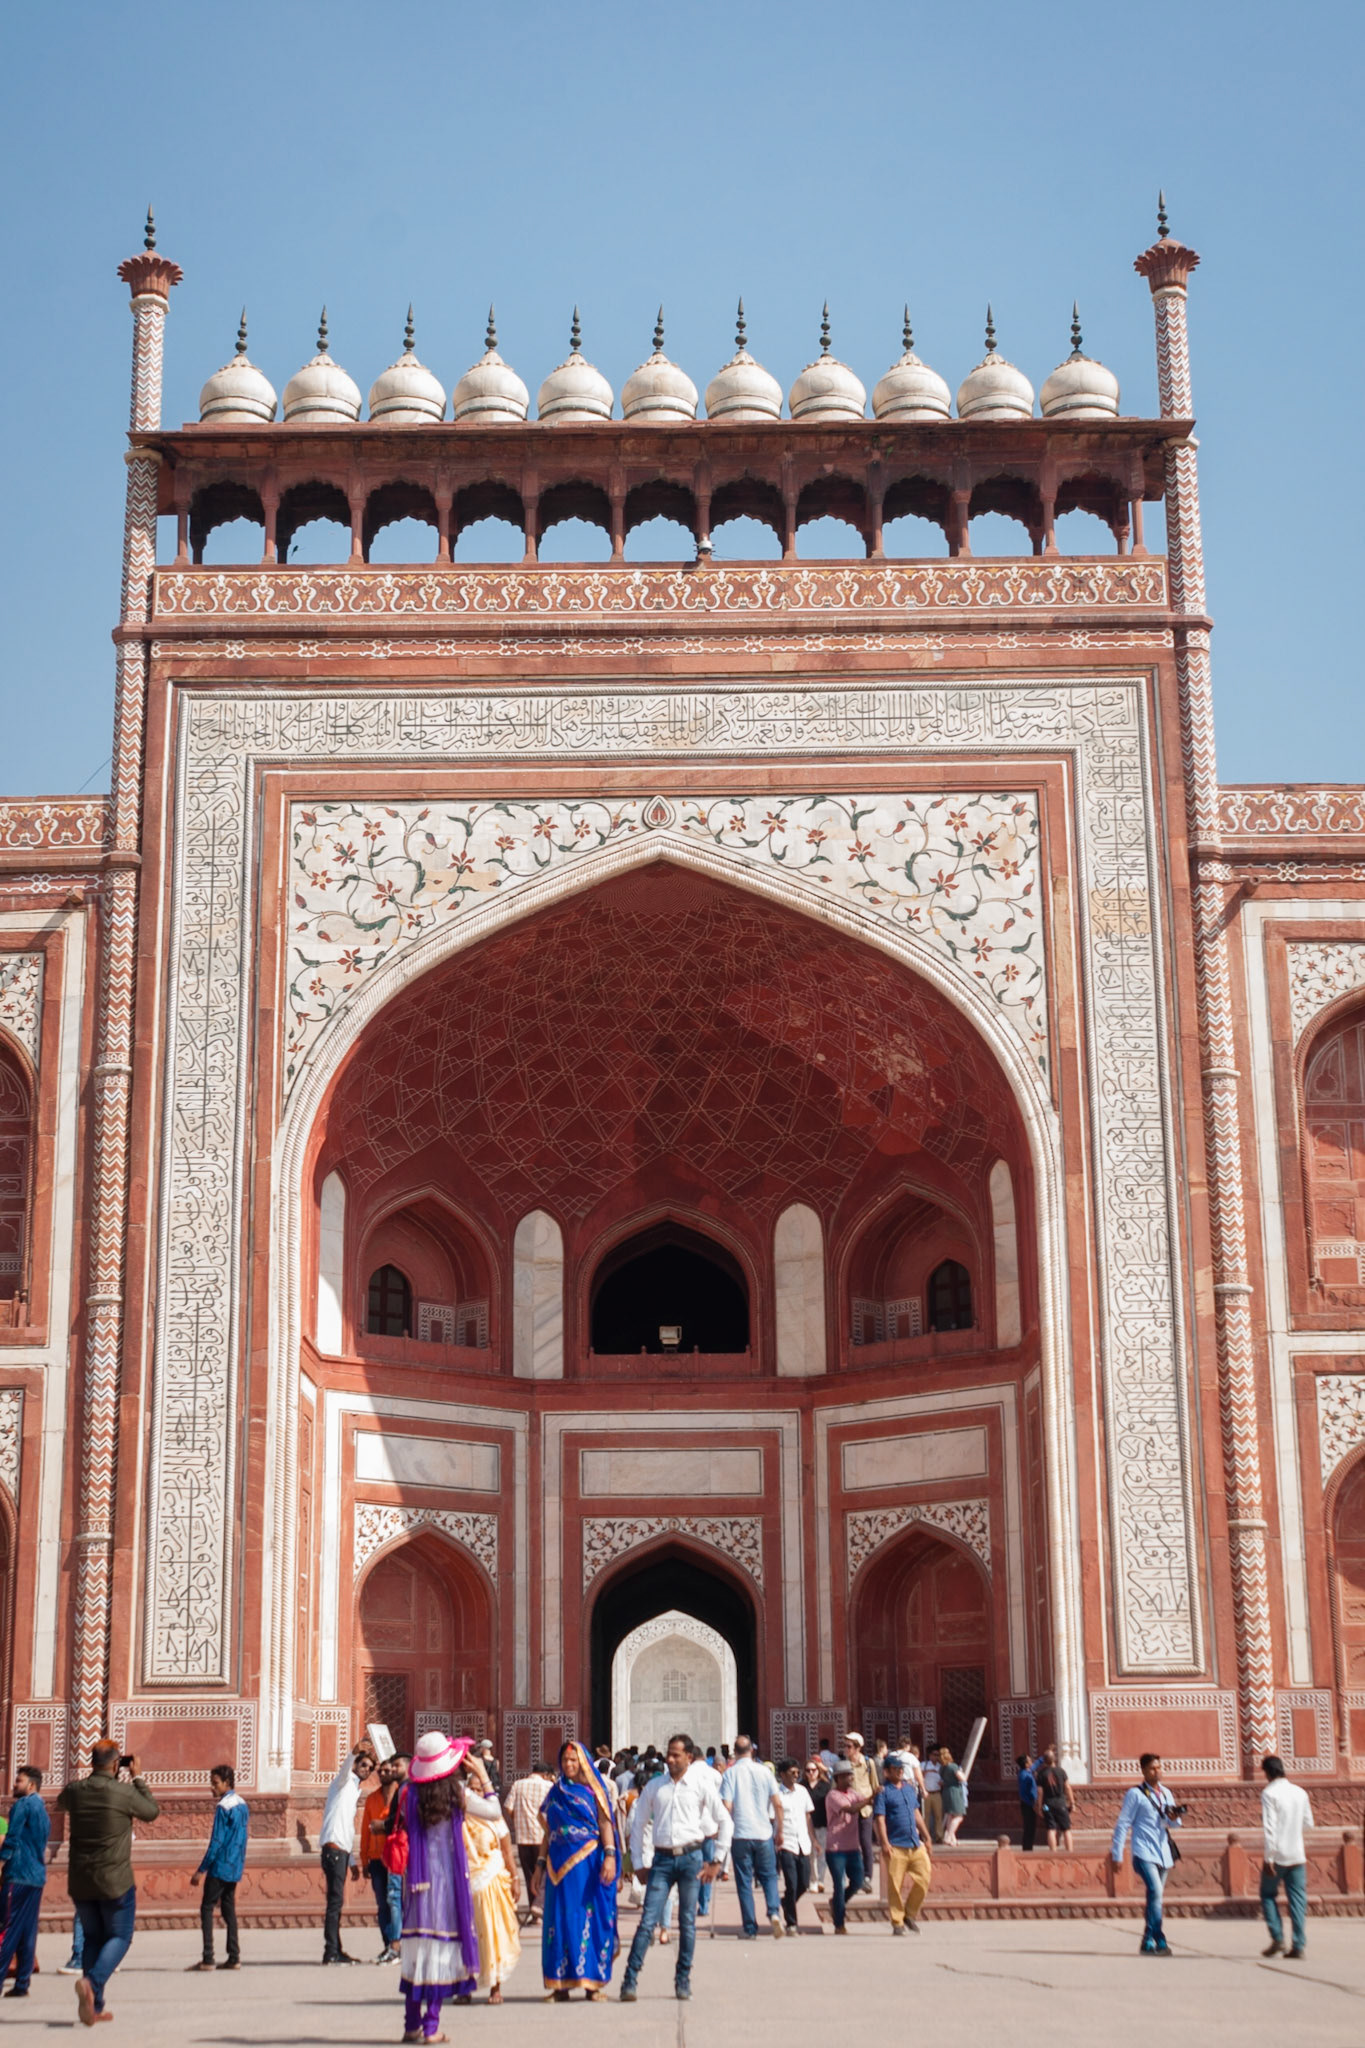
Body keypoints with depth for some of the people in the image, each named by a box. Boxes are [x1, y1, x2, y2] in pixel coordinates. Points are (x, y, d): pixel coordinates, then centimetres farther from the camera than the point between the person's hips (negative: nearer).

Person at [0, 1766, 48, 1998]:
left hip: (19, 1875, -8)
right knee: (28, 1933, 7)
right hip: (38, 1876, 8)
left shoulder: (23, 1805, -7)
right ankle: (21, 1984, 7)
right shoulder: (42, 1809, 19)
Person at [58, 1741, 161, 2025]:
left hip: (79, 1882, 4)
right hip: (115, 1881, -4)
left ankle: (94, 2006, 13)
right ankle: (92, 1982, -18)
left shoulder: (74, 1790, -4)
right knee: (119, 1937, 9)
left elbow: (62, 1801, 22)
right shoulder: (124, 1792, -15)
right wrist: (138, 1779, 12)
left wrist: (91, 1776, 22)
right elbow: (152, 1812, 3)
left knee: (93, 1938, 18)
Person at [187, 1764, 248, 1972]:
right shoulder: (242, 1804, 11)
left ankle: (207, 1958, -7)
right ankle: (234, 1957, 8)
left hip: (220, 1867, -8)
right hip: (235, 1867, 8)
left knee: (207, 1908, -3)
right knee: (228, 1908, 11)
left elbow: (216, 1842, -17)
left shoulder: (223, 1807, -15)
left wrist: (201, 1870, -15)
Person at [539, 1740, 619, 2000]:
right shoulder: (555, 1792, 14)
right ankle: (560, 1983, 3)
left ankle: (592, 1982, 1)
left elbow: (605, 1824, -4)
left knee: (590, 1918, -3)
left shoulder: (593, 1791, 4)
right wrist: (541, 1863, 11)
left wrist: (610, 1855, -16)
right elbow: (548, 1831, 17)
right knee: (560, 1918, 0)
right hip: (559, 1862, 3)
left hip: (588, 1862, -3)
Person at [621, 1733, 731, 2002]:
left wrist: (716, 1861, 3)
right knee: (648, 1920, -7)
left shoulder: (702, 1786, 2)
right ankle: (630, 1980, -8)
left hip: (691, 1857, -1)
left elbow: (725, 1822, 6)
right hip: (662, 1858, 1)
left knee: (687, 1922, 4)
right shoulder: (654, 1787, 7)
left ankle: (683, 1980, 14)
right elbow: (639, 1824, 14)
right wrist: (640, 1861, 8)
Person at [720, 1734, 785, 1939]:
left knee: (744, 1881, 6)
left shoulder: (730, 1774, -4)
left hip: (740, 1835, -1)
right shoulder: (763, 1771, 1)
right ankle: (774, 1912, -11)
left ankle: (749, 1928, 6)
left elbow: (726, 1806, -11)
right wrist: (779, 1830, 9)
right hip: (764, 1833, 1)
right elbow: (777, 1803, 0)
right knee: (769, 1876, 13)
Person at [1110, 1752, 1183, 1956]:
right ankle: (1159, 1941, -20)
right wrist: (1117, 1854, -7)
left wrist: (1174, 1818, -7)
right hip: (1144, 1853, -6)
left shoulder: (1166, 1793, 13)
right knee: (1155, 1893, -20)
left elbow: (1173, 1824, 18)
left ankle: (1148, 1942, 15)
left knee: (1155, 1897, 8)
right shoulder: (1135, 1794, -4)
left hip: (1163, 1854, 6)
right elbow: (1122, 1824, -4)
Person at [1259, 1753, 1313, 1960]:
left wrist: (1269, 1858, -15)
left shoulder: (1270, 1794, -11)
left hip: (1278, 1855, -4)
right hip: (1297, 1855, 4)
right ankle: (1298, 1946, 0)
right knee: (1298, 1899, 5)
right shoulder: (1300, 1793, 5)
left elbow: (1269, 1827, -16)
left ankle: (1277, 1938, 2)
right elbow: (1308, 1823, 14)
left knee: (1268, 1894, 12)